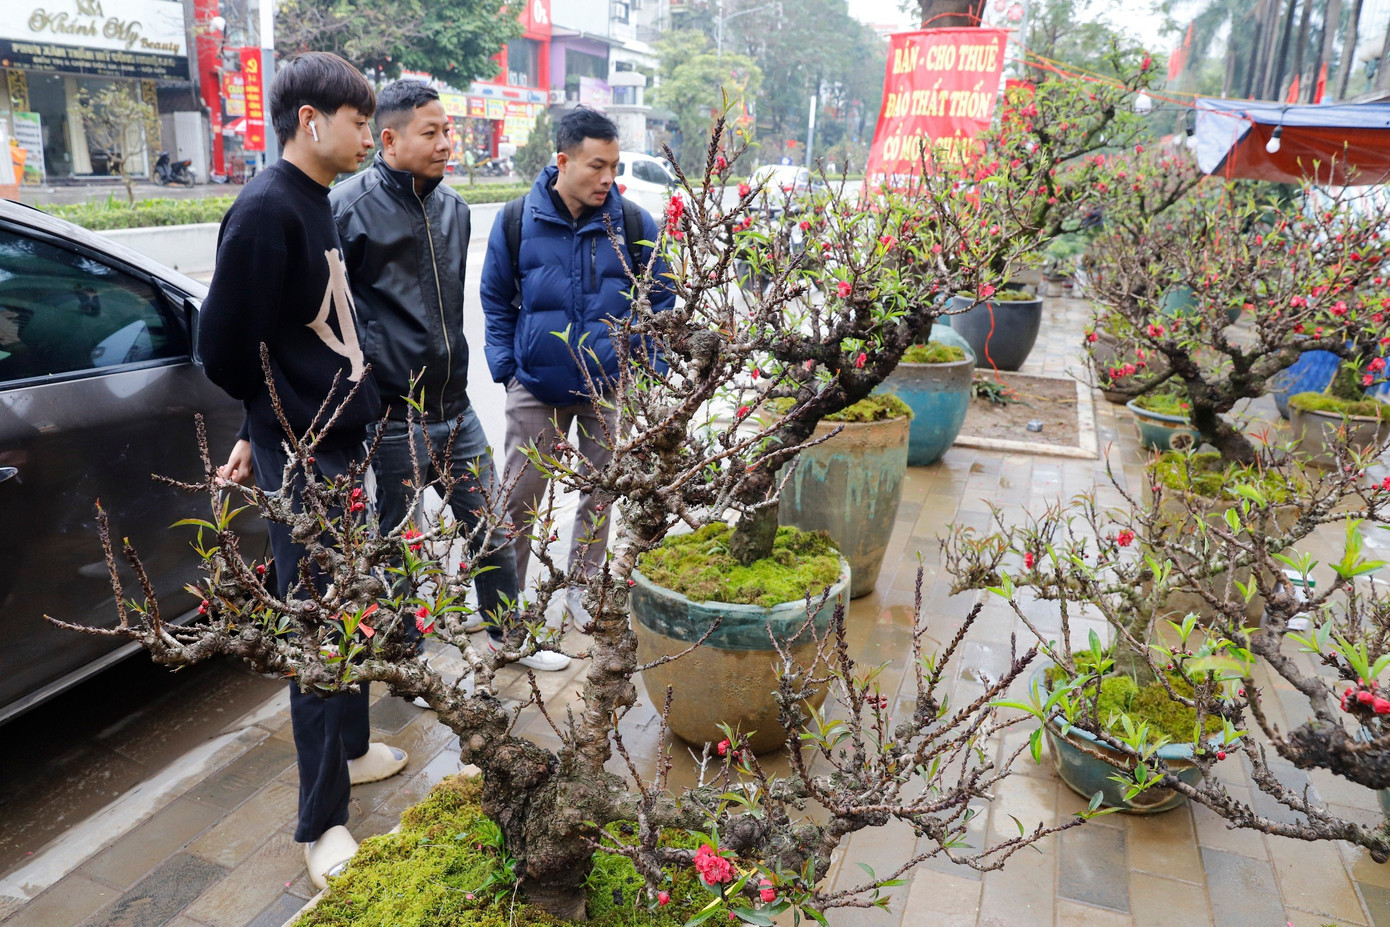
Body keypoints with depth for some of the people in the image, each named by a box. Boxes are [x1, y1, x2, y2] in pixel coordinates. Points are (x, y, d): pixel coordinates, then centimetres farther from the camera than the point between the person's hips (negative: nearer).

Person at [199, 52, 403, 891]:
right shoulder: (266, 208, -17)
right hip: (300, 459, -9)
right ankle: (323, 822, 14)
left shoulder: (319, 204, 12)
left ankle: (351, 747, 39)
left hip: (341, 444, 9)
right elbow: (227, 348, -17)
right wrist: (281, 422, -1)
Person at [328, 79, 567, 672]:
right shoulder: (350, 206, -11)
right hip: (395, 416, -6)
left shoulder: (452, 207, 11)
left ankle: (508, 635, 35)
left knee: (491, 532, 15)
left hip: (455, 407, 6)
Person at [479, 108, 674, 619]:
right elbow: (496, 301, 7)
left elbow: (660, 303, 5)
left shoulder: (635, 224, -6)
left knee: (599, 495, 13)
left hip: (611, 389, 1)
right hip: (536, 390, 0)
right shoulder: (517, 221, -6)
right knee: (519, 498, 6)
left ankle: (582, 588, 33)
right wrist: (505, 367, 0)